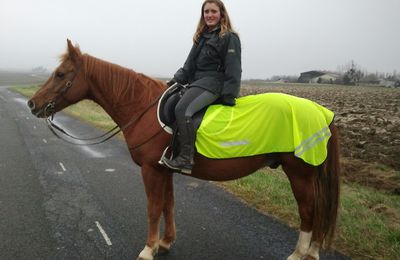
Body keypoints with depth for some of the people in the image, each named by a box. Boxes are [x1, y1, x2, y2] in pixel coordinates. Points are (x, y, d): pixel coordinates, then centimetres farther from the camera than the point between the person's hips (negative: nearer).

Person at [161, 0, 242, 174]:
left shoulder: (230, 38, -3)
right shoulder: (201, 37, 20)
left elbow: (233, 70, -10)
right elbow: (190, 64, 19)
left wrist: (228, 97, -18)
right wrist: (176, 80, 6)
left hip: (213, 83, -9)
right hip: (197, 82, 9)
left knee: (182, 109, -29)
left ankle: (186, 159, -28)